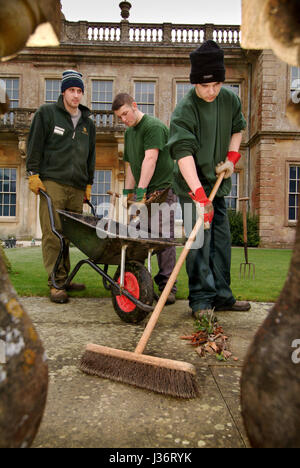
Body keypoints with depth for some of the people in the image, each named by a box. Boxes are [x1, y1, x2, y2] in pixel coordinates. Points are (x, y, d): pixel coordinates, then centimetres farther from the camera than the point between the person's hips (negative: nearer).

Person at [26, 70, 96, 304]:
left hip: (77, 187, 4)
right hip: (52, 182, -4)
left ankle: (64, 277, 13)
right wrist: (33, 174, -4)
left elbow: (91, 155, 23)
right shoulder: (47, 113, 8)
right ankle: (57, 283, -5)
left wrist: (89, 184, 18)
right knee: (53, 233, -8)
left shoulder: (88, 122, 20)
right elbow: (35, 144, 4)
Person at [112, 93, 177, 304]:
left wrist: (140, 191, -25)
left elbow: (150, 159, -20)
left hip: (162, 189, -8)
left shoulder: (154, 126, -8)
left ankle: (167, 286, 0)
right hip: (142, 191, 8)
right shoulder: (129, 132, 19)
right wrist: (128, 192, 15)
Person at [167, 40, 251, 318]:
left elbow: (237, 128, 20)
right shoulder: (184, 110, -19)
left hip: (217, 184, 7)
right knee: (199, 241, -9)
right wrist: (199, 194, -39)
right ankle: (201, 300, 3)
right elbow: (183, 152, -30)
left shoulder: (230, 99, 1)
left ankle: (222, 296, 22)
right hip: (193, 186, -6)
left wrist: (232, 157, 2)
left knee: (221, 240, 10)